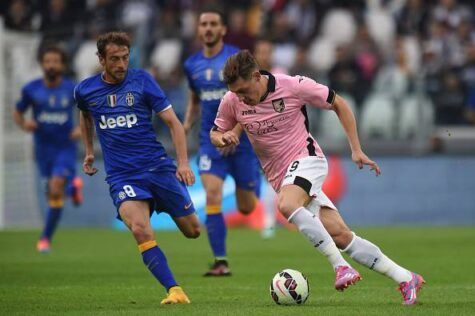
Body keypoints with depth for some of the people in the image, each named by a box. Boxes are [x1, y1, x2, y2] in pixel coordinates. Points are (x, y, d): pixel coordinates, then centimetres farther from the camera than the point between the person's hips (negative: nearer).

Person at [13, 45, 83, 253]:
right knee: (52, 191, 13)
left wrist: (82, 129, -11)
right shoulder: (31, 89, -5)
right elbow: (17, 113, 7)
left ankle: (46, 238, -4)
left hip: (65, 147, -3)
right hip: (43, 148, 3)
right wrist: (24, 124, -14)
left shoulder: (72, 89, -8)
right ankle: (72, 184, 50)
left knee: (55, 190, -16)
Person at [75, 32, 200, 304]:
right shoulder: (85, 90, 4)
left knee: (192, 231, 3)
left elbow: (173, 121, -3)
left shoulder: (142, 80, -2)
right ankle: (174, 291, -23)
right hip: (121, 176, 0)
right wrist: (89, 151, 28)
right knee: (141, 230, -26)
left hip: (158, 166, 0)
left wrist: (183, 162, -14)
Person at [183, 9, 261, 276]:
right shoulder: (192, 65, 7)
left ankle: (257, 178, 43)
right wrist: (186, 125, 3)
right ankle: (221, 262, -13)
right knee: (212, 196, -18)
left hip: (242, 140, -3)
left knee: (246, 208, 5)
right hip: (211, 141, 3)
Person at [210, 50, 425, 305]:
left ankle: (341, 266, -31)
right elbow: (215, 133, 13)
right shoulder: (232, 102, -3)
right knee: (339, 235, -6)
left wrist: (356, 150, -3)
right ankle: (405, 279, -1)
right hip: (280, 177, 4)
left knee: (287, 205, -35)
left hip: (306, 159, -4)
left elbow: (339, 105, -2)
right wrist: (223, 138, -12)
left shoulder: (293, 86, -13)